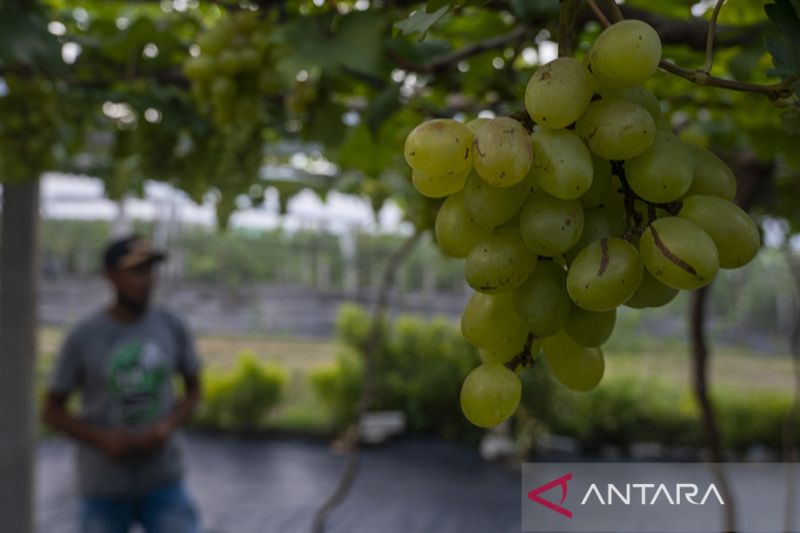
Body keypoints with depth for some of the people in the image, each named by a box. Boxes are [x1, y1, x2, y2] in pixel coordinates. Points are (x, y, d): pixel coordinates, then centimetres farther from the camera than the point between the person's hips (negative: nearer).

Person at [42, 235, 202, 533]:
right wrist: (105, 440, -19)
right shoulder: (81, 339, -11)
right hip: (104, 485, -1)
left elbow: (194, 390, 7)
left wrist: (167, 428, -13)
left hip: (162, 481, 1)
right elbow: (52, 412, -2)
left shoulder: (173, 328, -6)